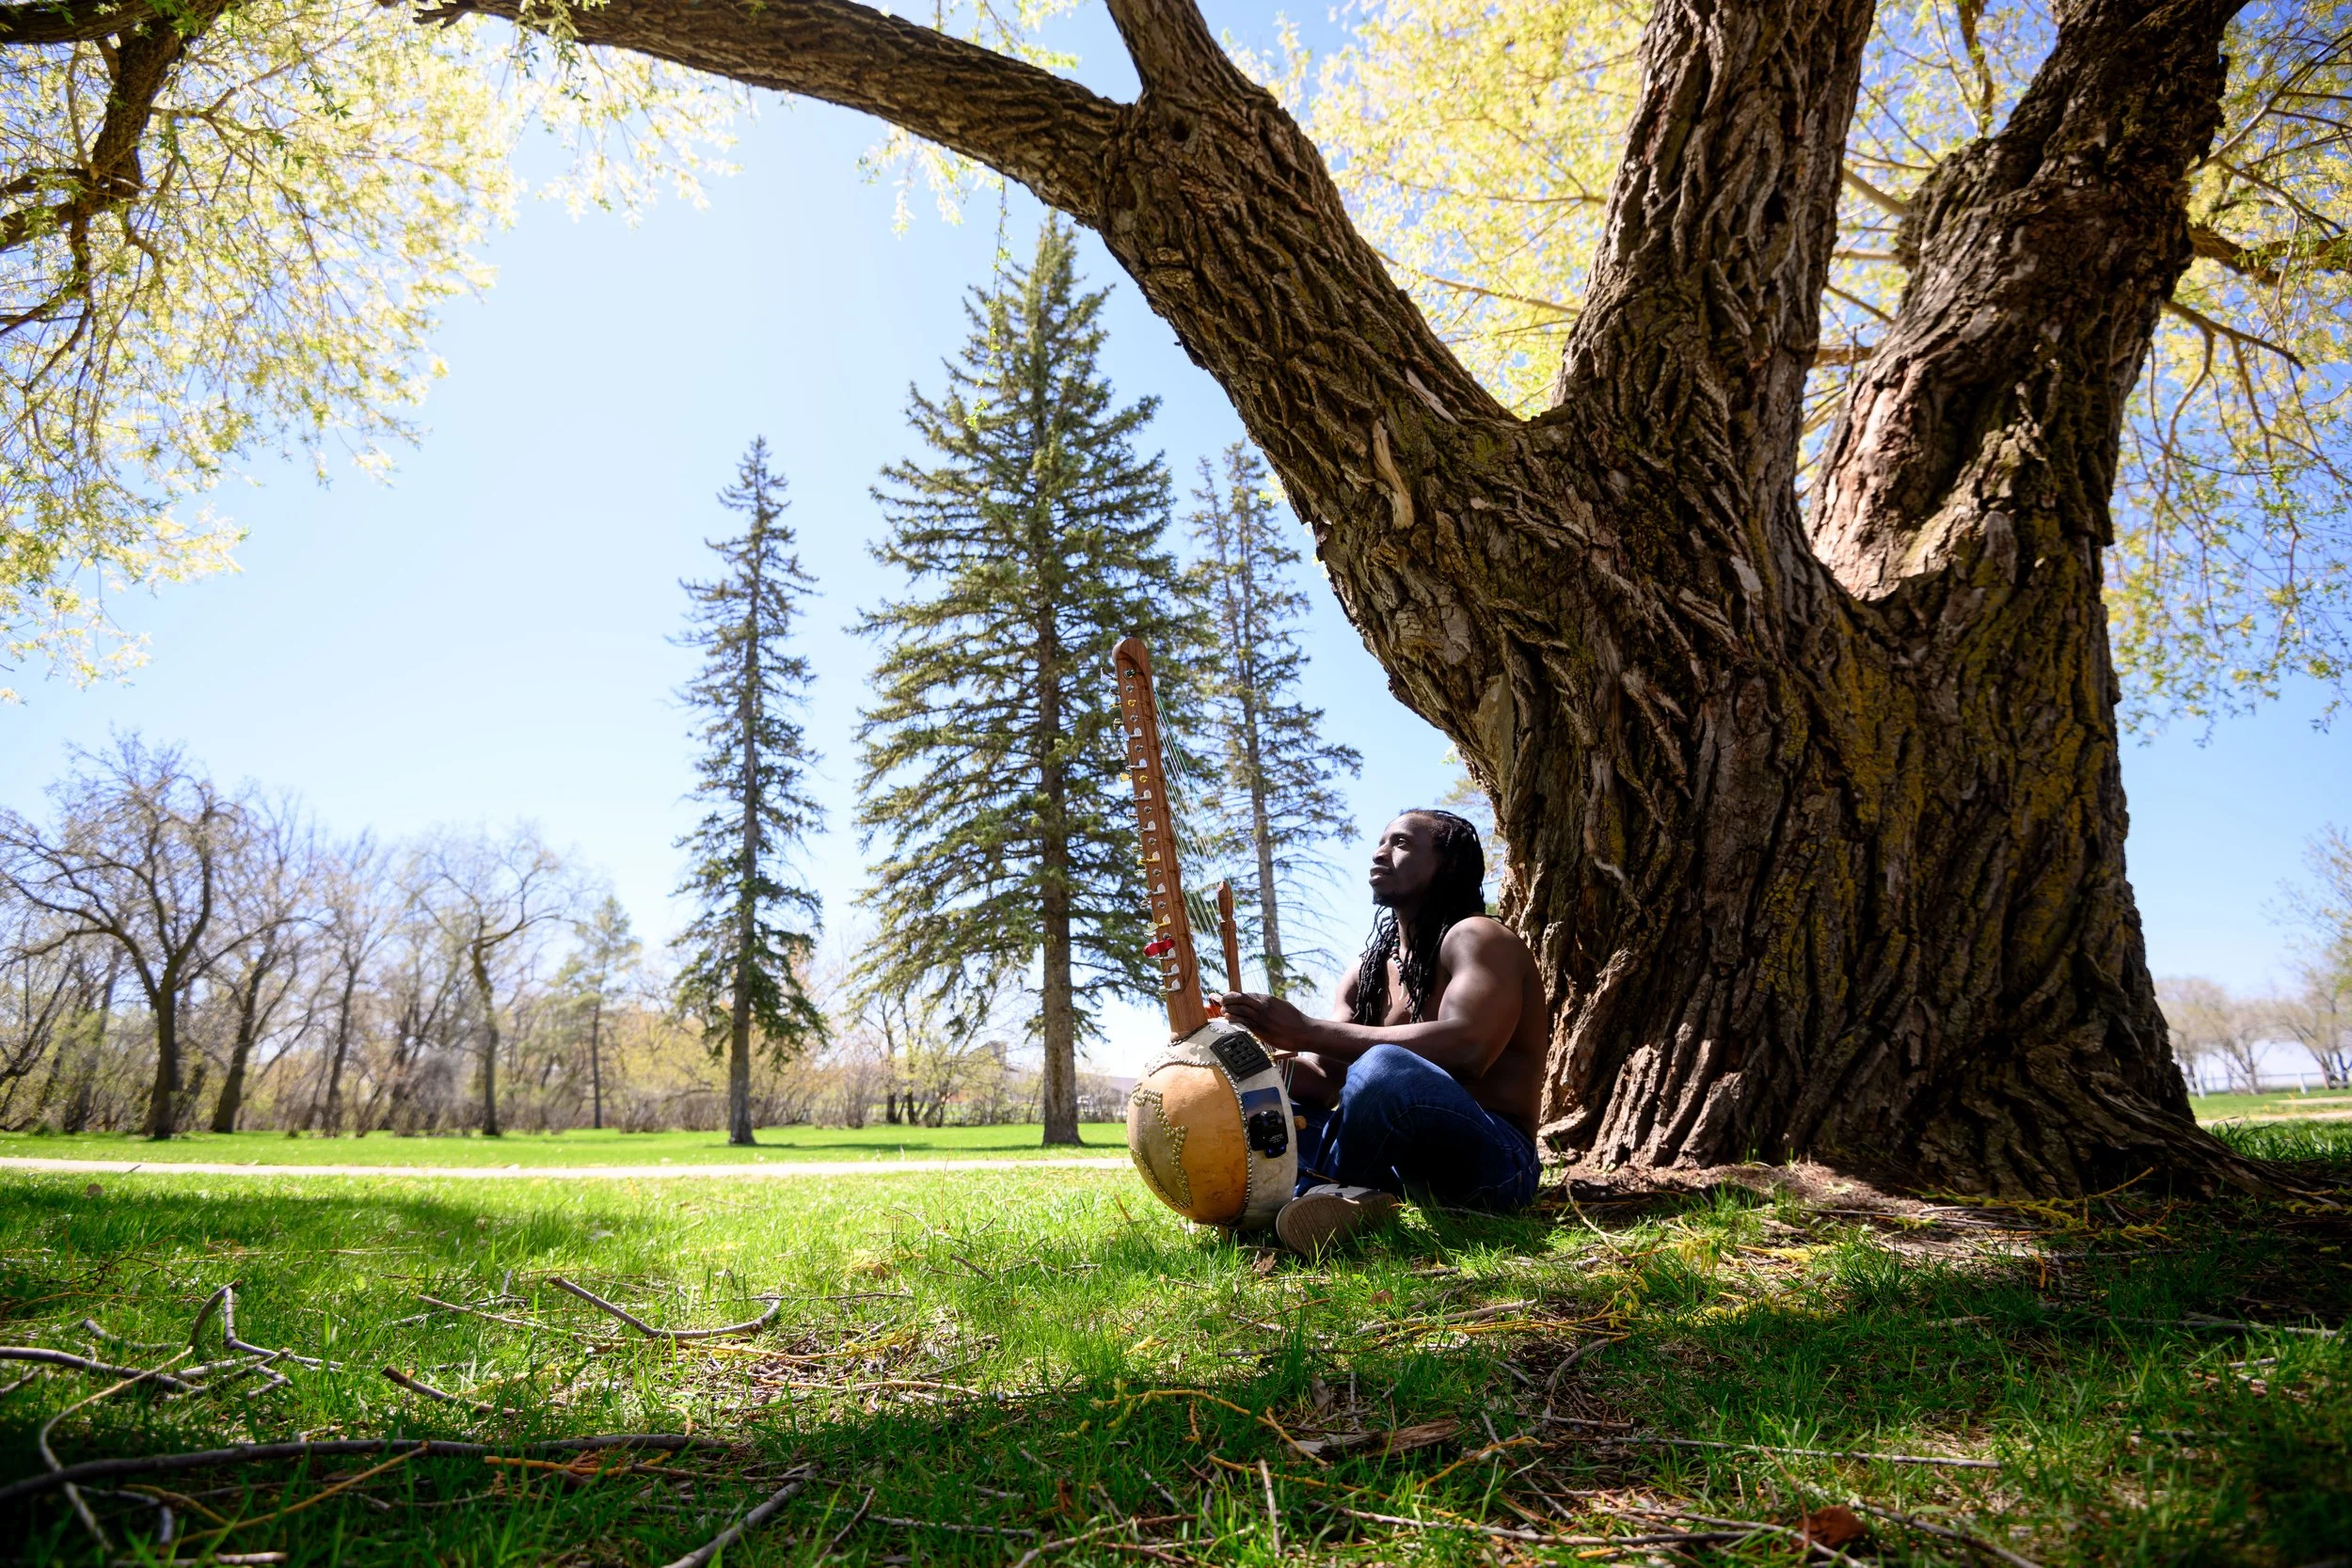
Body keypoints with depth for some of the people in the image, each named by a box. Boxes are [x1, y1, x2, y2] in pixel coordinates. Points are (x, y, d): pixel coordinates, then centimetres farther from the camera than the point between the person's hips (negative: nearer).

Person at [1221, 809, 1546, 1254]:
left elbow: (1466, 1048, -25)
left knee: (1385, 1069, -37)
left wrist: (1309, 1031, -26)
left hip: (1494, 1159, -8)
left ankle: (1319, 1200, -15)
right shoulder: (1366, 972, 17)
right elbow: (1332, 1080, 8)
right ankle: (1346, 1196, -23)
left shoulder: (1476, 937, -5)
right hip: (1398, 1162, 8)